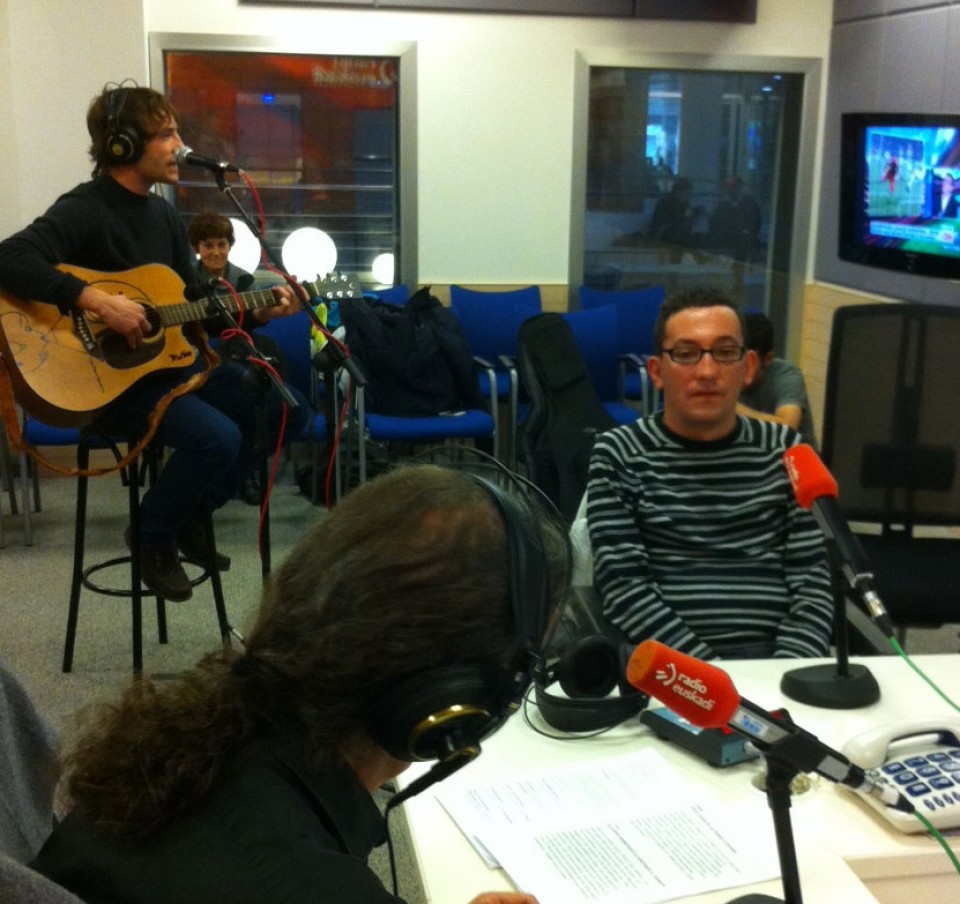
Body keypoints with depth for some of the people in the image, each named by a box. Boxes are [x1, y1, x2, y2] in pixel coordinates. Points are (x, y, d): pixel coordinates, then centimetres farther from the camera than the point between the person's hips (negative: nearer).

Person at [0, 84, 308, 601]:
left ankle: (193, 517, 14)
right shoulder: (83, 210, -15)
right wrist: (97, 301, -36)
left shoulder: (165, 216, 11)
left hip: (170, 365, 9)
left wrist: (257, 313, 0)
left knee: (285, 409, 3)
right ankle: (155, 538, -2)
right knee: (218, 437, -29)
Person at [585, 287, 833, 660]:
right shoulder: (618, 455, 4)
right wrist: (710, 674, -16)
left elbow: (813, 578, 6)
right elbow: (623, 587, -5)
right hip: (666, 662, -2)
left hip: (773, 654, 2)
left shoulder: (784, 449, 11)